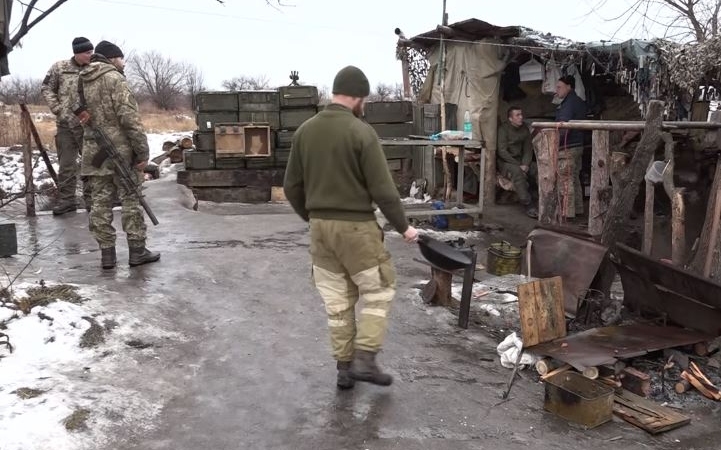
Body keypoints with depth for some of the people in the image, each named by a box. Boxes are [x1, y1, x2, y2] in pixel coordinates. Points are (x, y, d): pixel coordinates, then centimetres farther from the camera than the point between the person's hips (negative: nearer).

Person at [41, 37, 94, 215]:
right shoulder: (59, 68, 1)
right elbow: (46, 89, 6)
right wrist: (58, 110, -4)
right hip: (66, 125, 0)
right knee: (66, 164, 7)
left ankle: (92, 199, 17)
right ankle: (66, 200, 16)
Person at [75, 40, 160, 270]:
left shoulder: (83, 80, 14)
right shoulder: (114, 79, -9)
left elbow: (83, 115, 16)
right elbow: (129, 118, -15)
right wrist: (142, 151, -14)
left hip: (94, 152, 6)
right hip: (121, 151, -6)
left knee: (100, 203, 6)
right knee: (131, 200, 2)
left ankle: (106, 253, 8)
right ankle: (137, 251, 6)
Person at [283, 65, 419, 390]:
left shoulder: (305, 131, 4)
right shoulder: (361, 132, -14)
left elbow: (291, 186, 9)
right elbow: (382, 189, -14)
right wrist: (403, 227, -1)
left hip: (320, 227, 6)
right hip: (356, 227, -6)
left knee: (337, 302, 14)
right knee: (379, 291, 12)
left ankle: (344, 367, 21)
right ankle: (365, 360, 7)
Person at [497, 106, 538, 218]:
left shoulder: (525, 129, 10)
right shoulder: (503, 129, -9)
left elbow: (528, 149, 8)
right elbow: (502, 151, -16)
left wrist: (525, 164, -12)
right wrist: (518, 165, -19)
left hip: (521, 160, 6)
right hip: (505, 162, -6)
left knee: (539, 169, -19)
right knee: (517, 172, -35)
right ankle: (528, 206, -36)